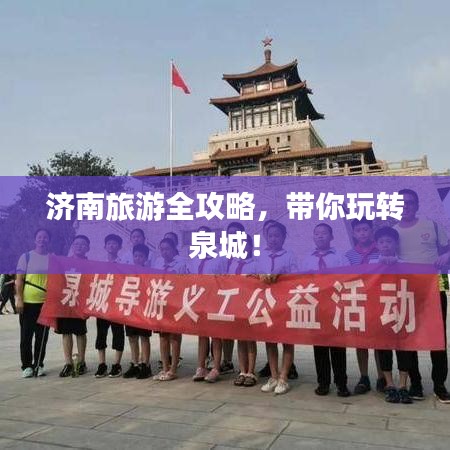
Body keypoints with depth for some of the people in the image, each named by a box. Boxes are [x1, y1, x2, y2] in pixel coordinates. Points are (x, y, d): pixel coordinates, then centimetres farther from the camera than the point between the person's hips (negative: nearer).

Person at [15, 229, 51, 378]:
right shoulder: (26, 257, 1)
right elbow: (19, 280, -1)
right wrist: (19, 299, -10)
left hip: (46, 303, 2)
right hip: (28, 303, -2)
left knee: (42, 336, 8)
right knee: (26, 336, 3)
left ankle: (39, 365, 19)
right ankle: (27, 366, 14)